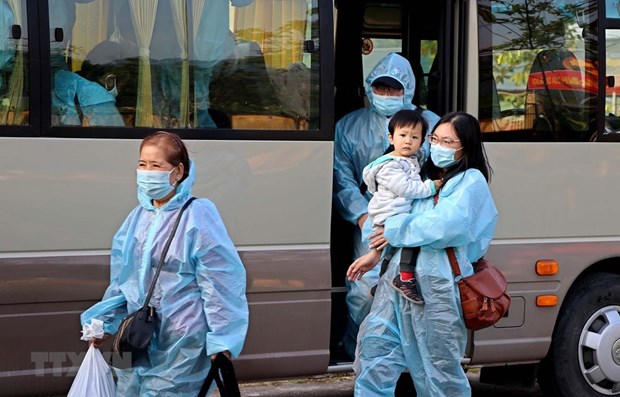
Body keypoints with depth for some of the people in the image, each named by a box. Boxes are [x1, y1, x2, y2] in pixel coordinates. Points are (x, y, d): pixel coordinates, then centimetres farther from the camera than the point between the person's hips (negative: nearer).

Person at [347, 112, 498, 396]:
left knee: (438, 365, 0)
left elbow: (448, 225, -20)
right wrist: (376, 253, 15)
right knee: (374, 345, 6)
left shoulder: (471, 181, -5)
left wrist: (395, 231, -11)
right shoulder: (426, 177, 19)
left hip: (435, 283, -8)